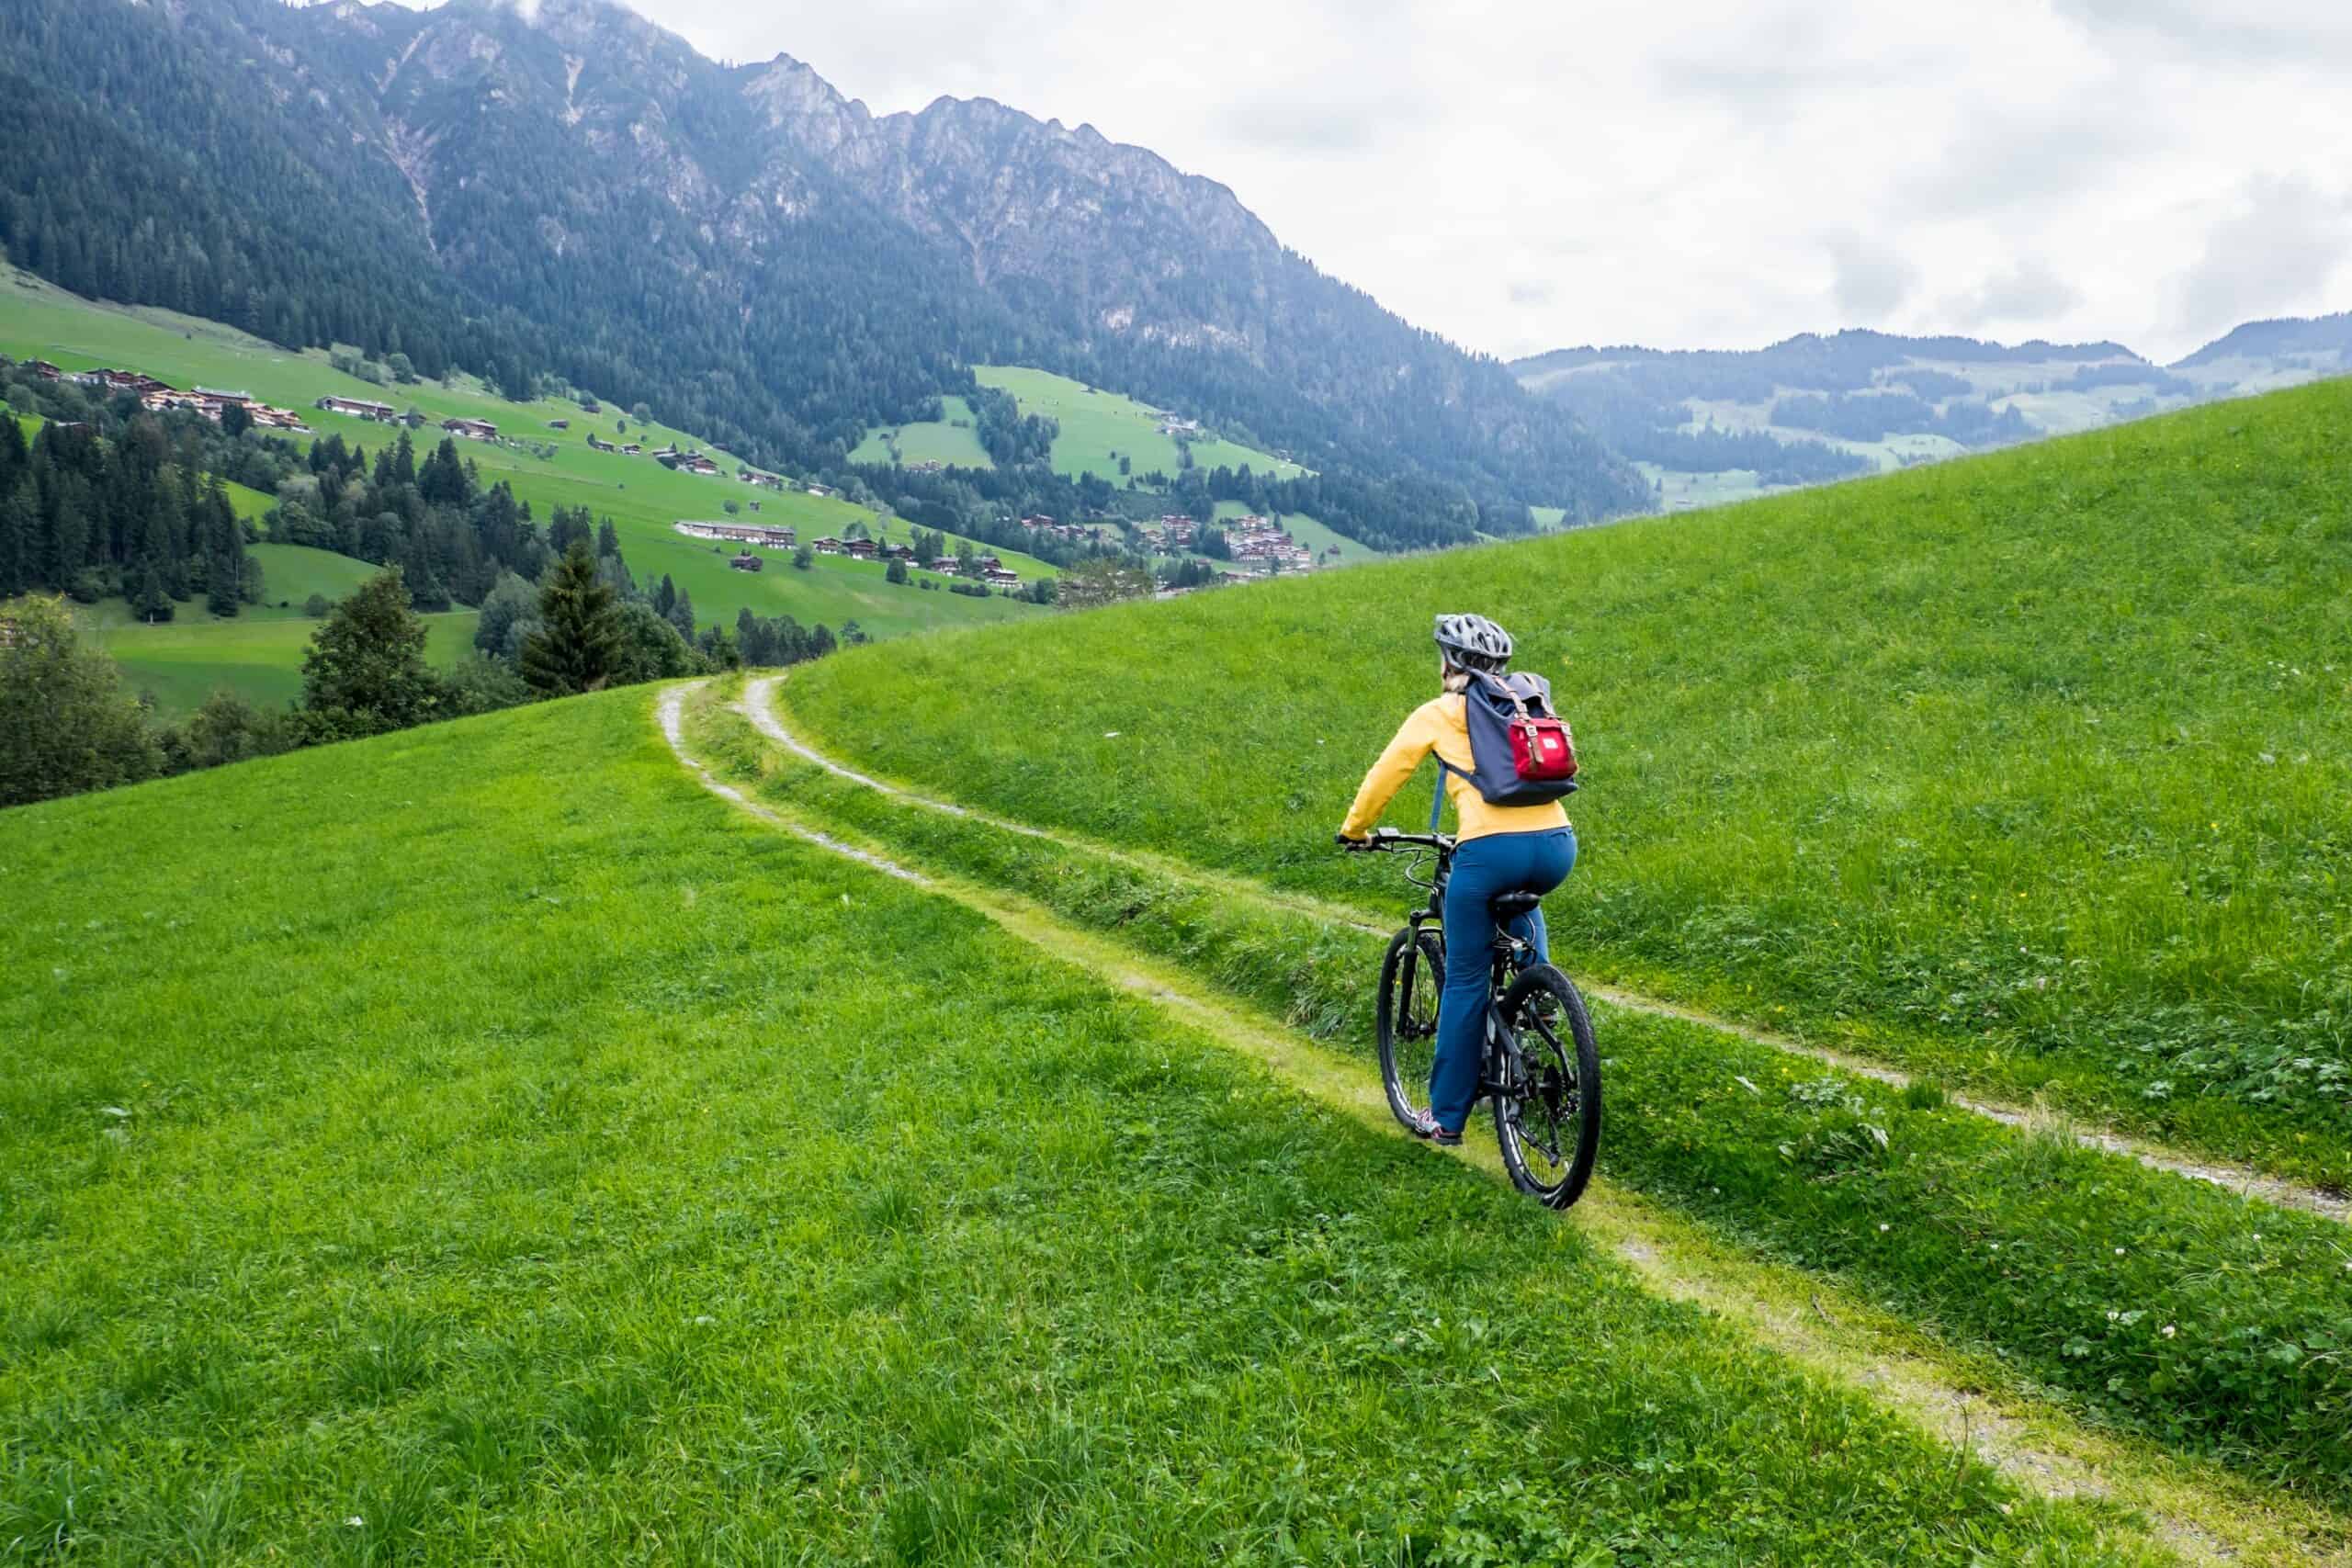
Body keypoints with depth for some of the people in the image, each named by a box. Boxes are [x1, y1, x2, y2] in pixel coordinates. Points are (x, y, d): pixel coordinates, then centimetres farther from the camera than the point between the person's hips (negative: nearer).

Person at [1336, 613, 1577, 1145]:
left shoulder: (1437, 714, 11)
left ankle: (1446, 1115, 16)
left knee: (1465, 981, 9)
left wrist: (1354, 830, 31)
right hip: (1557, 847, 5)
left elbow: (1384, 776, 15)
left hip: (1490, 851, -4)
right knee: (1520, 900, 41)